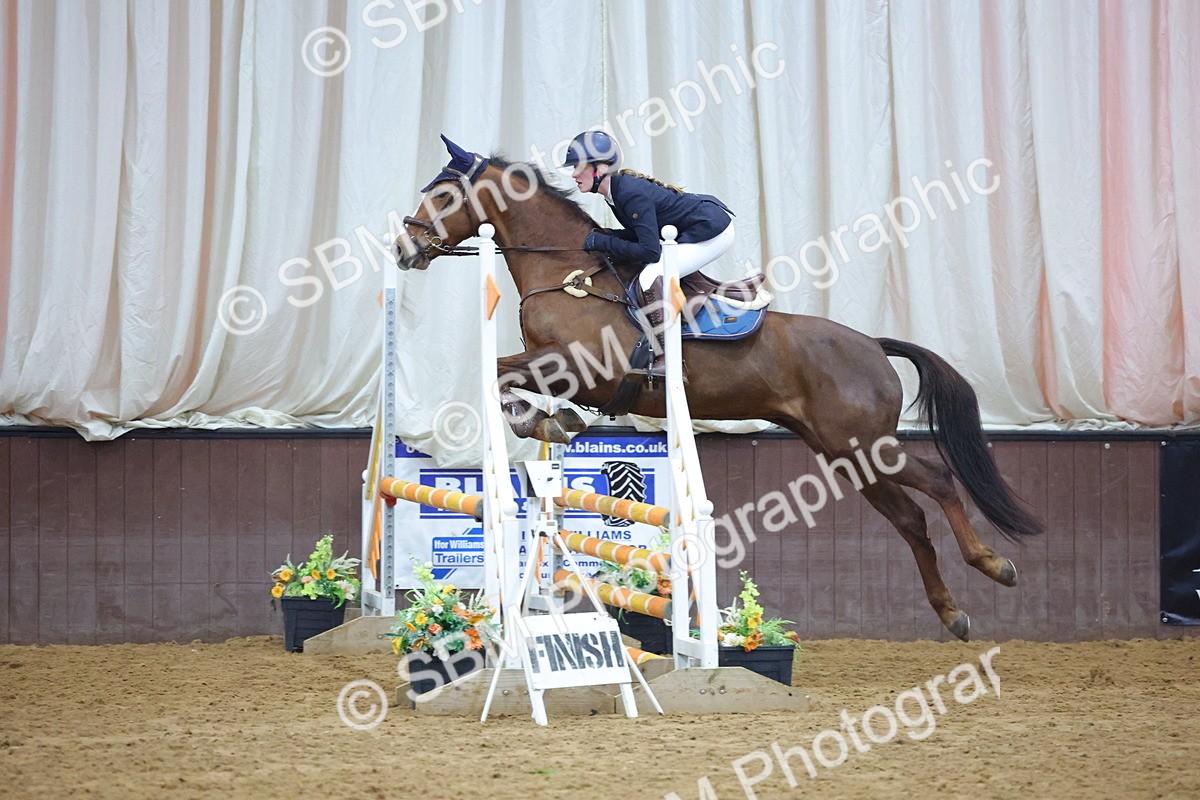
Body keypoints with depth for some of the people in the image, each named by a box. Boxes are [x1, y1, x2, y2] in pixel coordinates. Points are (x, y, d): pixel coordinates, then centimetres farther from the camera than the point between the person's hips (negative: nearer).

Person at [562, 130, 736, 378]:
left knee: (649, 278, -22)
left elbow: (650, 250, -27)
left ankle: (666, 361, -21)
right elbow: (643, 234, 12)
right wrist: (603, 235, -1)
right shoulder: (618, 187, 4)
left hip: (713, 232, -11)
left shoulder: (631, 194, -24)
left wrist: (602, 242, -20)